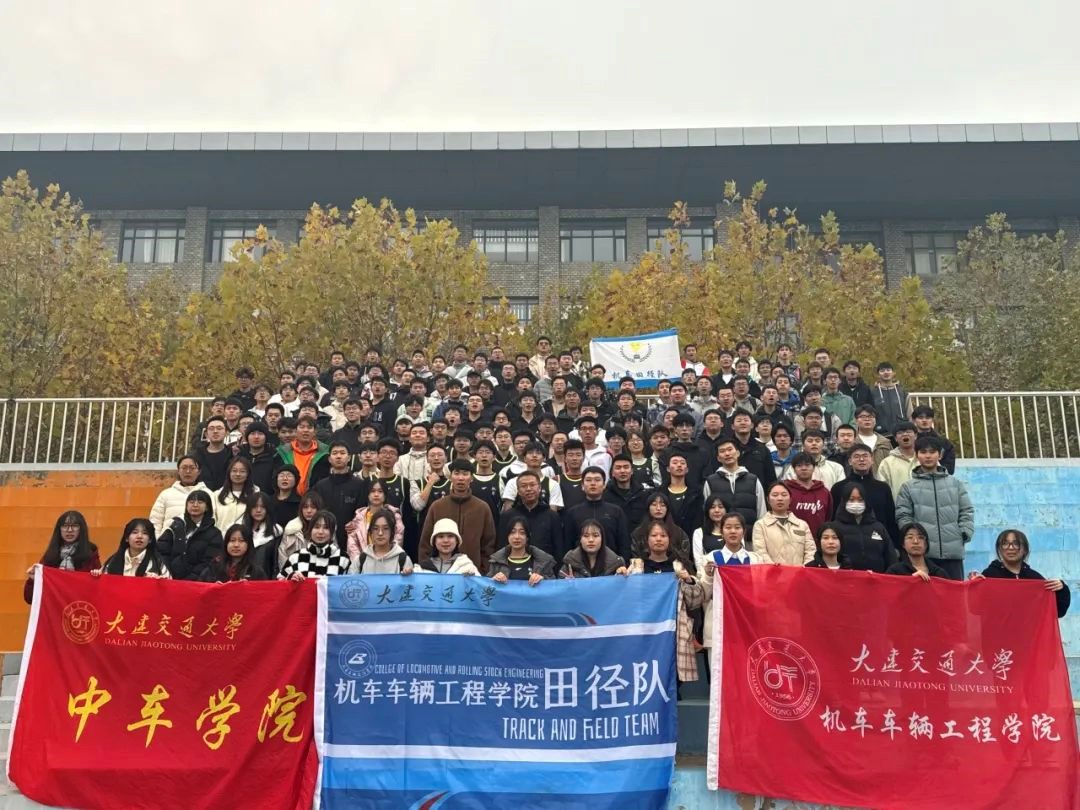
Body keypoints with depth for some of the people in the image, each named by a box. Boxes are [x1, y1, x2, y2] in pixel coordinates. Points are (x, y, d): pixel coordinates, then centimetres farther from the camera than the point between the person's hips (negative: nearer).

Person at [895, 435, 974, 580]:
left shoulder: (956, 483, 14)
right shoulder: (908, 487, 7)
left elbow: (967, 512, 12)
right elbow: (903, 516, 3)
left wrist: (965, 533, -1)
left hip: (953, 551, 2)